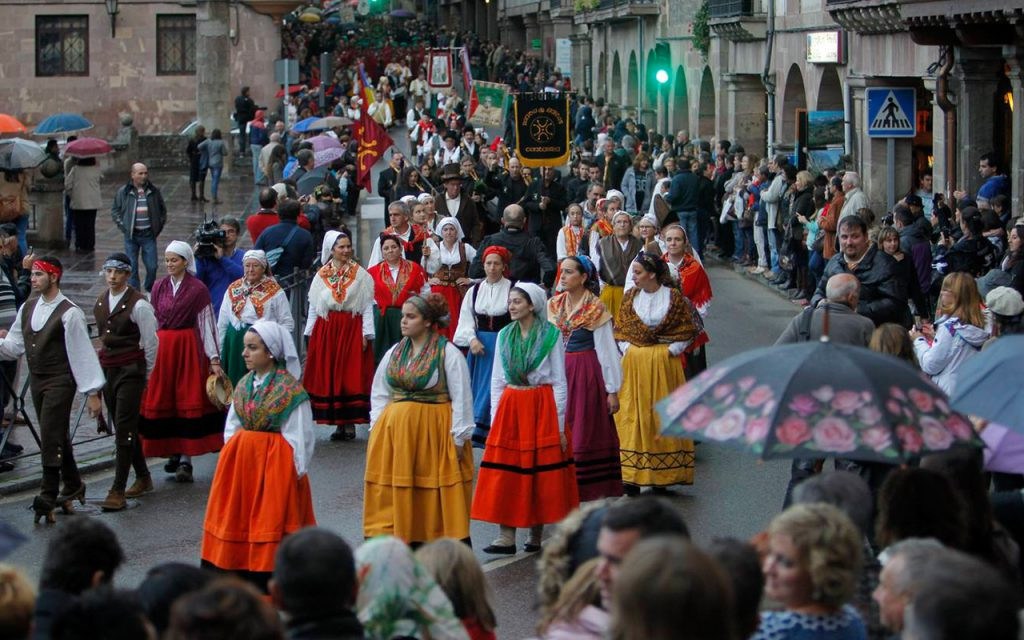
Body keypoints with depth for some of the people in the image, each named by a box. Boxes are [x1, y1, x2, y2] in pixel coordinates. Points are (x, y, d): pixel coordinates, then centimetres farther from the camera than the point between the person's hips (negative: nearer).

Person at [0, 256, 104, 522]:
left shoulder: (69, 313, -14)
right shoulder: (27, 309, 8)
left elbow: (82, 354, -13)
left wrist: (93, 392, -13)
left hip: (60, 381, -7)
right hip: (36, 379, 7)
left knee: (51, 438, -11)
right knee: (57, 437, 15)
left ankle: (48, 497, -9)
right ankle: (73, 485, 29)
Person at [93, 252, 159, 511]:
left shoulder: (138, 305, -12)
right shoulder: (100, 302, 9)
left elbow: (151, 343, -6)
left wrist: (147, 374, 1)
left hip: (131, 370, -7)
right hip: (107, 369, 7)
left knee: (124, 429, -10)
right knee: (122, 428, 13)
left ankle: (118, 491, -13)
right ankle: (143, 477, 27)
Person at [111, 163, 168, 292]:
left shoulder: (154, 192, 3)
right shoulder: (123, 192, -1)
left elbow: (163, 210, 15)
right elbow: (114, 210, 9)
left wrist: (159, 227, 8)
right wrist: (122, 226, 0)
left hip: (149, 235, 1)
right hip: (131, 235, -1)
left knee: (152, 267, -1)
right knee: (132, 267, 4)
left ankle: (149, 291, 18)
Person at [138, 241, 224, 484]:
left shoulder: (197, 289, -3)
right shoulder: (159, 287, 9)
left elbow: (207, 324, -4)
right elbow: (152, 322, 14)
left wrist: (214, 359, -8)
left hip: (189, 348, -4)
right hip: (162, 348, 4)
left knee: (188, 400, -5)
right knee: (162, 399, 3)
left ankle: (185, 459, -4)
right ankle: (174, 453, 14)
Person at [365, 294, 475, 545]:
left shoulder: (448, 353, -6)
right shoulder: (393, 353, 11)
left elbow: (462, 397, -7)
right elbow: (379, 394, 16)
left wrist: (459, 437, -9)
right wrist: (376, 428, 8)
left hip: (434, 430, -5)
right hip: (394, 429, 5)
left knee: (434, 496, -2)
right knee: (396, 493, 3)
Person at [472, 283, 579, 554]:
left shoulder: (551, 335, -2)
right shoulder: (504, 336, 9)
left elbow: (559, 382, -1)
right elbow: (497, 381, 13)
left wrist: (560, 425, -5)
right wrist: (495, 418, 6)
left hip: (541, 408, -3)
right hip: (509, 407, 3)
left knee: (540, 473, 0)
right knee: (505, 475, -2)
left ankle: (536, 535, 9)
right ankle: (506, 537, -2)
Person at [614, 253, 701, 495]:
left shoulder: (674, 297, -2)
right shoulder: (630, 296, 6)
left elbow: (687, 331, 1)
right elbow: (620, 328, 12)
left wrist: (671, 351, -7)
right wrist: (626, 350, -1)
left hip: (663, 364, -2)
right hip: (634, 364, 2)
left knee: (663, 416, 1)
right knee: (633, 415, -2)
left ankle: (663, 476, 8)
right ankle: (632, 476, -1)